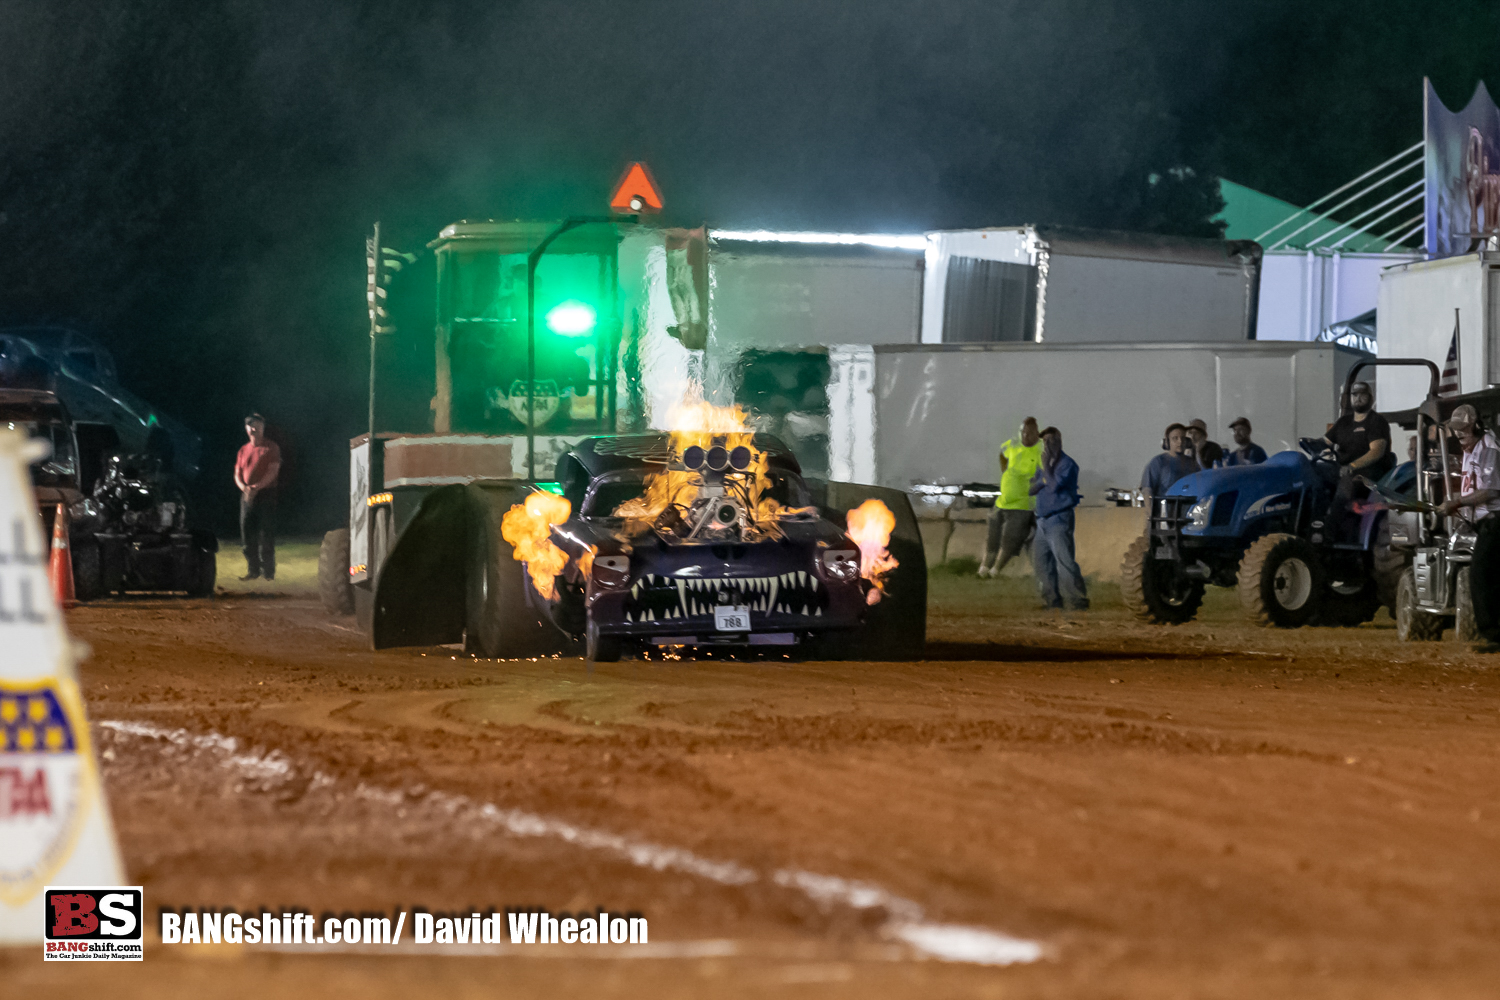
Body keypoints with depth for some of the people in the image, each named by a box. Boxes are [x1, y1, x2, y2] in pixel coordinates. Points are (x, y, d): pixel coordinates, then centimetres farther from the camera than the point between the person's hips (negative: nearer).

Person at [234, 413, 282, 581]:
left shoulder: (271, 448, 0)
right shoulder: (243, 450, 14)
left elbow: (273, 471, -9)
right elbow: (237, 474, 13)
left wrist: (256, 488, -19)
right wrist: (243, 487, -9)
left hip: (265, 494, -5)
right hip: (247, 496, 5)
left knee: (266, 535, -7)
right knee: (247, 534, 2)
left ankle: (268, 571, -5)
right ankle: (253, 570, 8)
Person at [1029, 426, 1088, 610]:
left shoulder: (1067, 464, -6)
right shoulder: (1043, 464, 19)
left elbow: (1054, 485, -19)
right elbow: (1032, 489, 14)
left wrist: (1046, 466, -11)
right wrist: (1043, 479, -4)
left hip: (1059, 519, -9)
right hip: (1043, 520, 9)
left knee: (1064, 561, -16)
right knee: (1042, 561, 7)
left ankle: (1078, 600, -18)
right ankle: (1052, 600, 13)